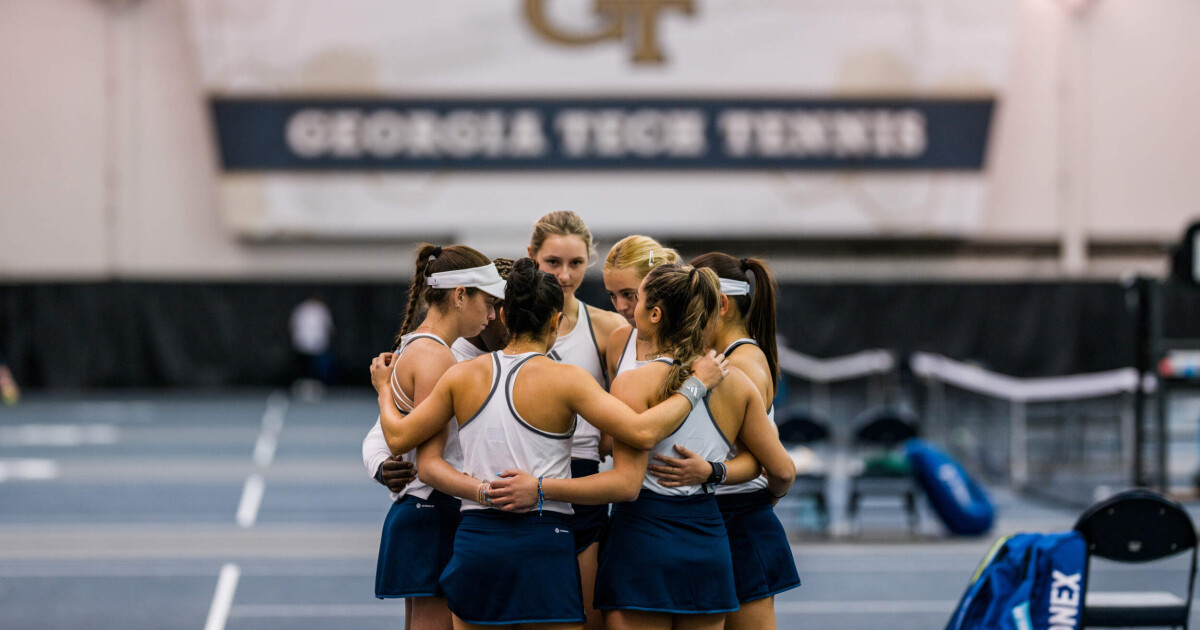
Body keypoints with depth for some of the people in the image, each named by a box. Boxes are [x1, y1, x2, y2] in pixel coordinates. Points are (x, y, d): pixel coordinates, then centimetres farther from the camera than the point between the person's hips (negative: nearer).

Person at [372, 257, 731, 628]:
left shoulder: (463, 376, 5)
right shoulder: (565, 379, -8)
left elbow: (399, 437, 12)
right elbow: (643, 432, -17)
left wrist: (383, 389, 31)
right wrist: (696, 384, -4)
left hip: (475, 541, 4)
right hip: (543, 541, -4)